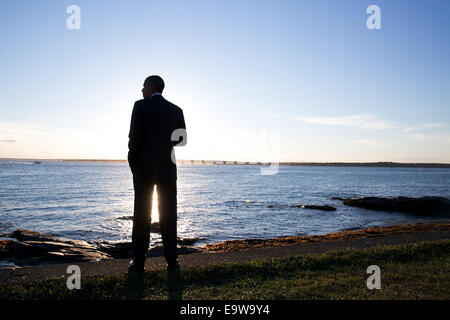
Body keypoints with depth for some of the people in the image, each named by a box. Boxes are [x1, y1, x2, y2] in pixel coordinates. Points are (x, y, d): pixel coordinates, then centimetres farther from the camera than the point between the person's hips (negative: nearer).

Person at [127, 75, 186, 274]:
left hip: (144, 168, -3)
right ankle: (172, 261, 9)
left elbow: (135, 138, -12)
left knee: (142, 216, 2)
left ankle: (138, 263, 6)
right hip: (167, 168, 3)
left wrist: (132, 161, 3)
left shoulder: (141, 106, -4)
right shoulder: (176, 110, 9)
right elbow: (182, 139, 9)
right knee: (168, 216, 7)